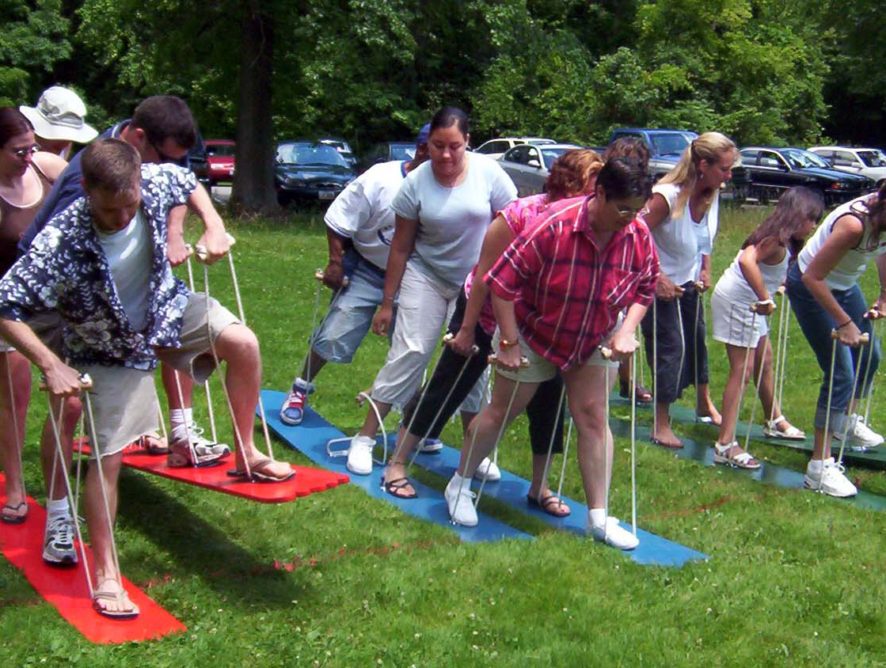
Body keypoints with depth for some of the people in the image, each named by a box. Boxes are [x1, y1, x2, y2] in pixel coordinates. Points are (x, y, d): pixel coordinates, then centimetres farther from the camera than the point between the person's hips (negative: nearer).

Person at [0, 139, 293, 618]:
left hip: (168, 308, 4)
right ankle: (105, 575, 11)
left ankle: (246, 456, 2)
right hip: (112, 350, -4)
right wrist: (51, 366, -33)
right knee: (109, 456, -3)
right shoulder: (60, 243, -36)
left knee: (243, 344, -19)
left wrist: (213, 227, -9)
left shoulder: (156, 184, -23)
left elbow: (187, 181, 3)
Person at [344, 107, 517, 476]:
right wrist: (387, 303, -2)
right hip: (426, 277, -1)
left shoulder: (488, 172, -12)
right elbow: (401, 246, -5)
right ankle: (365, 438, 0)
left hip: (478, 283, 1)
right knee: (408, 353, -7)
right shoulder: (416, 182, -11)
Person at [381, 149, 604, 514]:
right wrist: (467, 329, -16)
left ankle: (539, 487, 14)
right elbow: (485, 274, -20)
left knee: (548, 394, -1)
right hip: (486, 312, -4)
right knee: (447, 388, 2)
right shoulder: (521, 214, -27)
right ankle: (396, 465, 16)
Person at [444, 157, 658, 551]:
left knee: (593, 418, 2)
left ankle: (599, 517, 9)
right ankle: (459, 486, 28)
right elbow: (503, 281, -27)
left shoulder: (639, 237, -16)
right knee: (502, 412, 8)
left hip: (594, 342, 4)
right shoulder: (554, 226, -32)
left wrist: (627, 331, -14)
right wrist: (509, 342, -24)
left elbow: (645, 289, 2)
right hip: (533, 335, -4)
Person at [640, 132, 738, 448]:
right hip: (660, 285, -7)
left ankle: (704, 404, 41)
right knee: (670, 347, -7)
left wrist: (705, 269, 3)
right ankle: (661, 425, 5)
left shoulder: (712, 195, -7)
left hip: (689, 282, 7)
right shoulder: (667, 196, -30)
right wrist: (657, 279, -23)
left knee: (696, 339, 20)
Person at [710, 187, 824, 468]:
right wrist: (765, 300, -37)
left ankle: (775, 421, 43)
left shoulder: (783, 241, 8)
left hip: (748, 302, 10)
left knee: (765, 358, 23)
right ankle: (725, 445, -11)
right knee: (743, 369, -11)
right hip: (736, 300, -10)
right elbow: (747, 261, -39)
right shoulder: (775, 240, -22)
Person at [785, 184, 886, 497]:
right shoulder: (854, 224, -37)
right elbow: (813, 277, -32)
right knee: (840, 374, -11)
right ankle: (820, 466, -7)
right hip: (812, 288, -8)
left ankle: (848, 421, 48)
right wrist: (844, 323, -28)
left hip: (844, 285, 8)